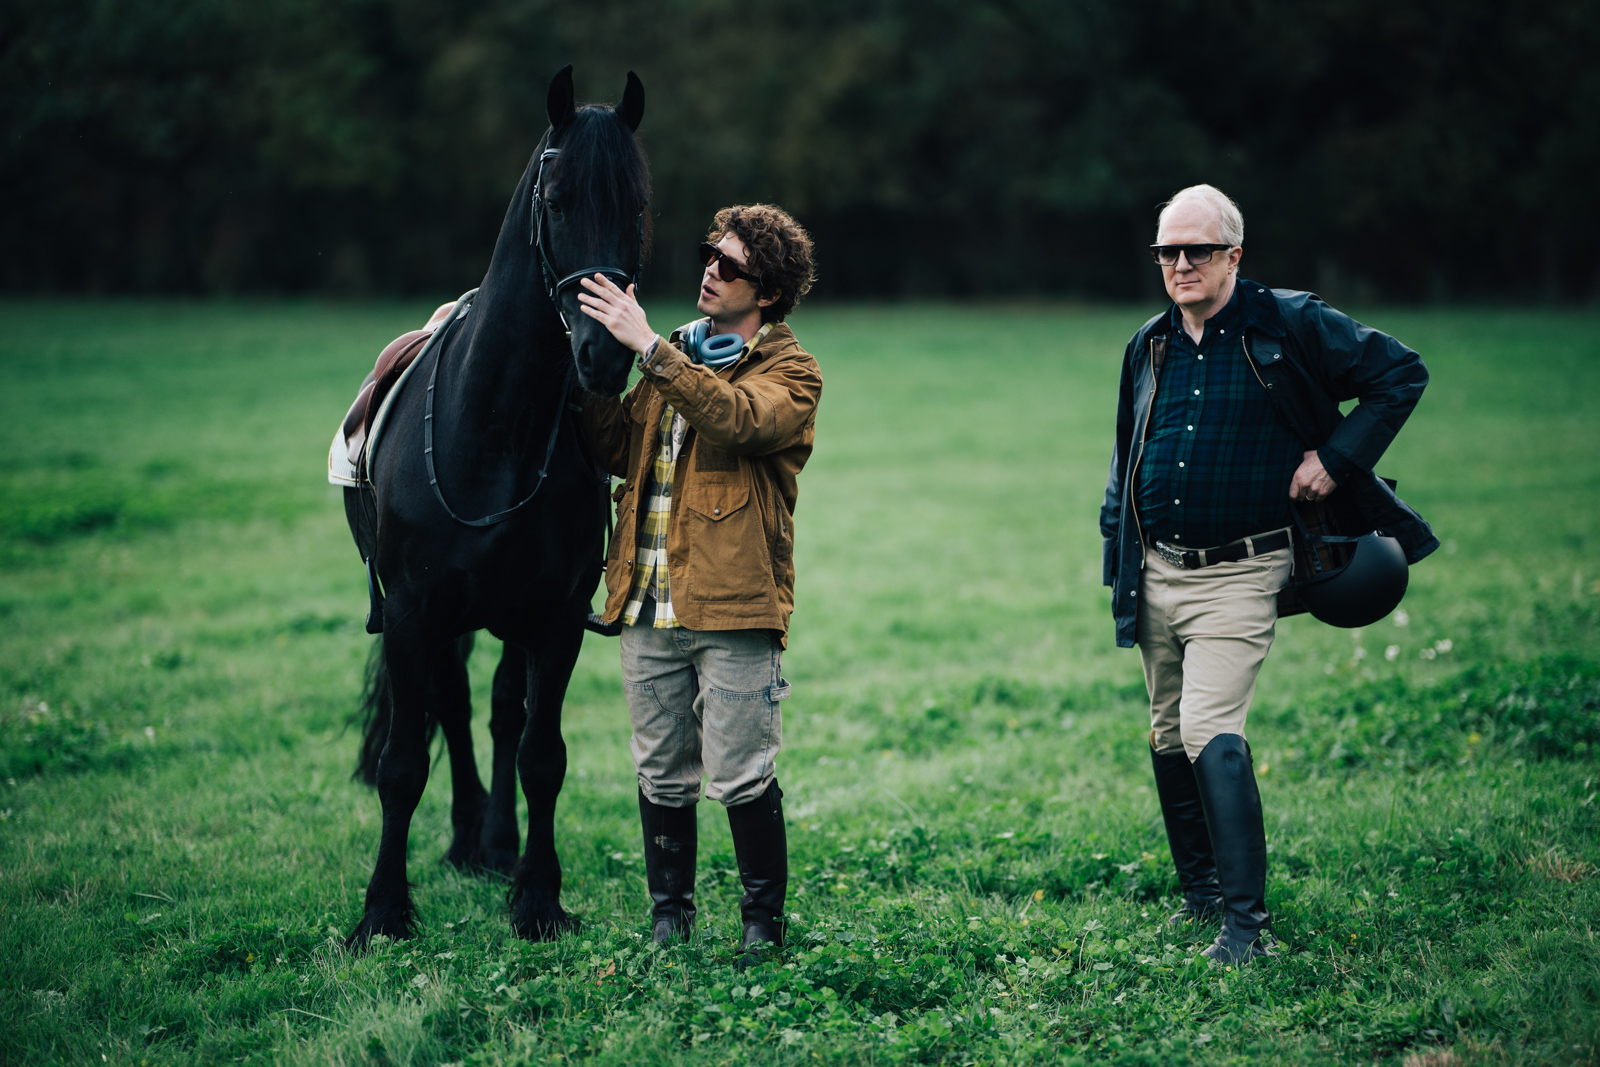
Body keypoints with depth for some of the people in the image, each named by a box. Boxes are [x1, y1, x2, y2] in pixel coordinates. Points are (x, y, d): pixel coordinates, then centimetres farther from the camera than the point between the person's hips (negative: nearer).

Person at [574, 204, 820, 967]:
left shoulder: (790, 373, -2)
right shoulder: (674, 355, 18)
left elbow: (739, 418, -24)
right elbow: (619, 450, 12)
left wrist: (646, 347, -26)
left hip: (732, 606, -6)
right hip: (649, 604, 6)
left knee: (740, 777, -4)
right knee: (662, 774, 11)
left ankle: (764, 922, 10)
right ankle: (669, 915, 22)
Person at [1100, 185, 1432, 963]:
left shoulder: (1291, 327, -7)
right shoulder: (1149, 347, 10)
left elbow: (1401, 374, -1)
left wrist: (1335, 457, -8)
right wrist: (1117, 555, 18)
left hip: (1238, 576, -6)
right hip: (1158, 574, 6)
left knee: (1211, 736, -19)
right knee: (1168, 738, 13)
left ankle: (1246, 921, -16)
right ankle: (1200, 892, 29)